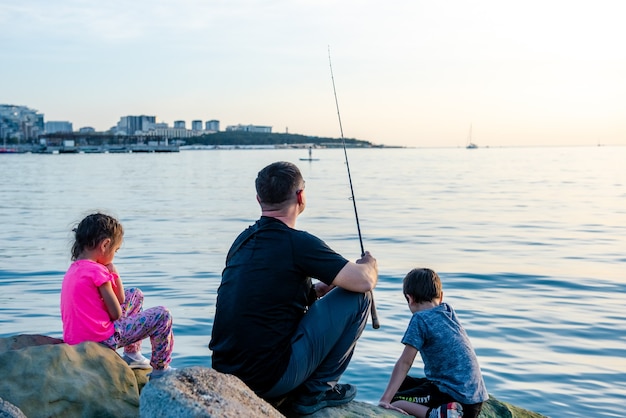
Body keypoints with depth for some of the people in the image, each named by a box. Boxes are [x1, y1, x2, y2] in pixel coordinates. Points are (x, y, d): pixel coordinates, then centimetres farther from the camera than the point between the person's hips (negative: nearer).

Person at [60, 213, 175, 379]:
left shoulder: (74, 269, 13)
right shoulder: (97, 271, -17)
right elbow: (117, 314, -11)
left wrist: (113, 274, 6)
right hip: (100, 339, -10)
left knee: (136, 295, 26)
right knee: (162, 315, -2)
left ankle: (132, 354, 30)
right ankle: (160, 370, 11)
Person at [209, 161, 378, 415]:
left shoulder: (243, 240, 9)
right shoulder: (298, 243, -14)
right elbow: (364, 282, -13)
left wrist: (316, 289, 25)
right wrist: (369, 264, 10)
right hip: (269, 380, -8)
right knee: (356, 297, 1)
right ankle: (317, 389, 8)